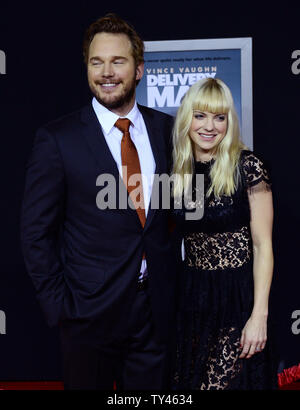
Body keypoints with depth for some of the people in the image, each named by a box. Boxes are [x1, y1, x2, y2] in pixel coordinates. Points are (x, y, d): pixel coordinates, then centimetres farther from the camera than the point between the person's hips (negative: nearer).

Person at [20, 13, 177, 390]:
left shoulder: (165, 128, 1)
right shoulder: (57, 139, -9)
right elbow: (36, 233, -6)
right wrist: (59, 304, -8)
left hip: (157, 308, 3)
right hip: (90, 312, -3)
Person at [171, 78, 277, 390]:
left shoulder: (247, 167, -10)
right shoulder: (179, 171, 3)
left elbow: (263, 245, -10)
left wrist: (259, 315, -14)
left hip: (237, 297, -4)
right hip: (191, 296, 5)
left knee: (230, 380, 0)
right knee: (186, 380, 13)